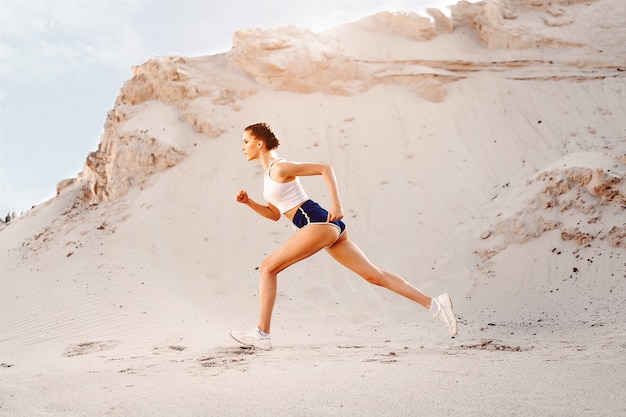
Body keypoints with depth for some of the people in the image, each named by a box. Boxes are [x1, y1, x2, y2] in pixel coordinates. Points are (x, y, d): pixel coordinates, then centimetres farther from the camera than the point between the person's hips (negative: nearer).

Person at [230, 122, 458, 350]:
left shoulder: (279, 167, -7)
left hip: (320, 223, -10)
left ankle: (262, 334, 0)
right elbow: (274, 214, 26)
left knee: (268, 267, -5)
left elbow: (325, 168, -11)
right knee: (375, 275, 7)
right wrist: (248, 202, 13)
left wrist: (336, 204, -17)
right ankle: (434, 304, 7)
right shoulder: (268, 173, 21)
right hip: (327, 228, 10)